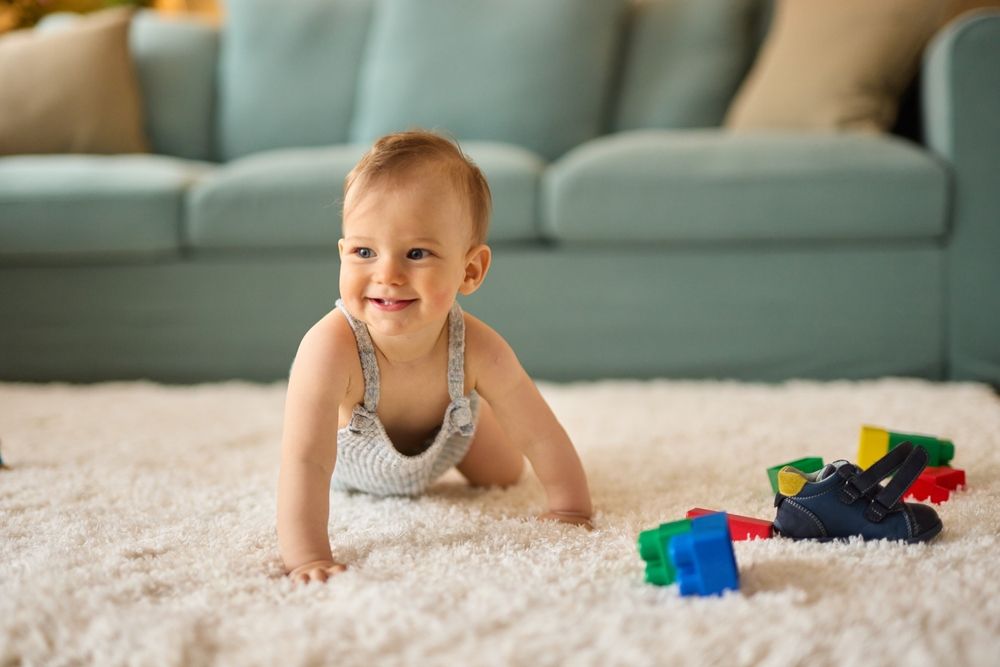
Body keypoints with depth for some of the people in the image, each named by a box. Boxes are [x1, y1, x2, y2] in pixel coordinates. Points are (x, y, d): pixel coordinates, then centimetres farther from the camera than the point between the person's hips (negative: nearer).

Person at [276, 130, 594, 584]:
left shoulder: (478, 352, -40)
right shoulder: (330, 348, -49)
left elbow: (540, 436, -26)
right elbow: (305, 462, -51)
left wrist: (570, 510, -24)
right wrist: (307, 558, -58)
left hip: (449, 435, 2)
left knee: (503, 476, 25)